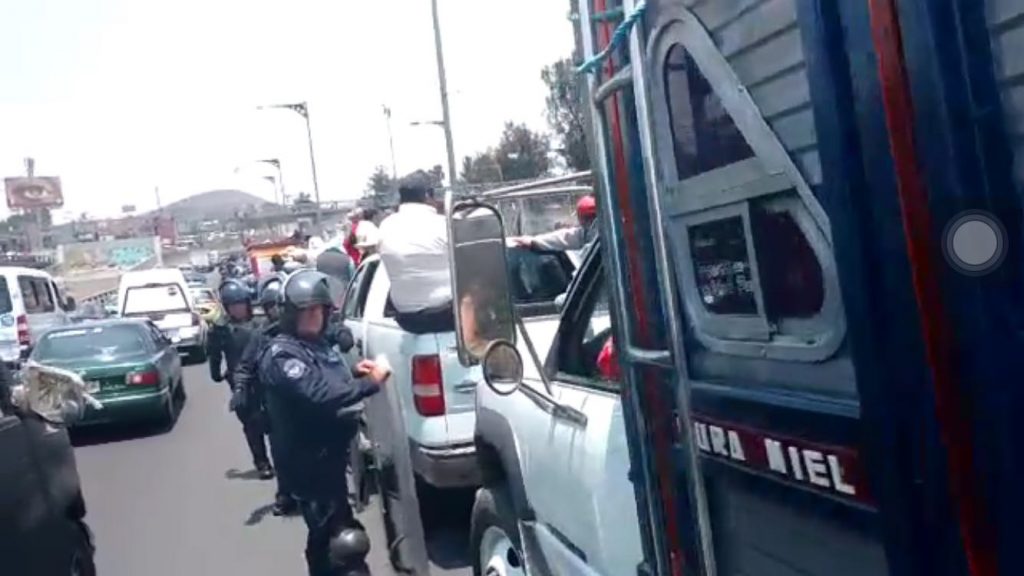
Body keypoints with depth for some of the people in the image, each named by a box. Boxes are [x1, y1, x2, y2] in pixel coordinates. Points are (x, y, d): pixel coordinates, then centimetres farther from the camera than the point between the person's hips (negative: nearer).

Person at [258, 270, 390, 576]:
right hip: (311, 462, -10)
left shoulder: (318, 344, 11)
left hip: (332, 454, 10)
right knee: (344, 539, -12)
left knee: (324, 535, 23)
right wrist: (369, 383, -29)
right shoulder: (281, 354, -18)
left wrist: (353, 373, 5)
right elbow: (319, 395, -32)